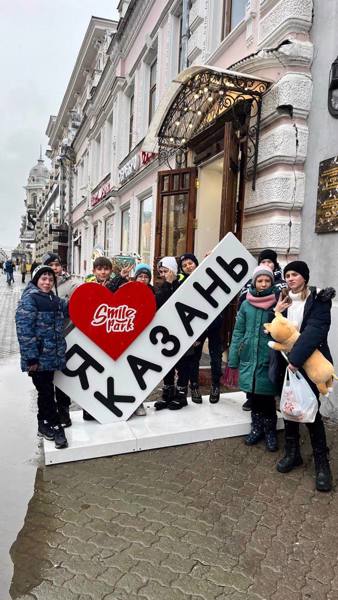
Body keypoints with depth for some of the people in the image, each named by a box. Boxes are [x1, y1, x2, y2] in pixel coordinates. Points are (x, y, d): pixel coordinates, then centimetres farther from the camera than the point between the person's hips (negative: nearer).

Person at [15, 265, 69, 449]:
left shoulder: (54, 299, 12)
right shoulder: (29, 299, -12)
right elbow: (24, 329, -17)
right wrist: (31, 357, -20)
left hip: (51, 355, 8)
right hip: (38, 357, -8)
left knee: (45, 391, 17)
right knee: (46, 392, 0)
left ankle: (44, 425, 30)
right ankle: (55, 426, 13)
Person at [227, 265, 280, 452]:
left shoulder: (277, 304, -3)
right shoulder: (246, 304, 4)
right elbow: (238, 332, 5)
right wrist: (233, 360, 4)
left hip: (268, 359, -2)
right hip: (248, 358, 3)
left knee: (266, 396, 4)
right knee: (253, 396, 12)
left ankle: (270, 431, 24)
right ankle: (257, 429, 30)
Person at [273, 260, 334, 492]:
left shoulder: (319, 300, -6)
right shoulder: (284, 301, 8)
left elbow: (314, 331, -19)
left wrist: (296, 359, -26)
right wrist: (276, 312, -8)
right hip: (287, 362, 4)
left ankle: (322, 462, 13)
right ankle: (292, 453, 25)